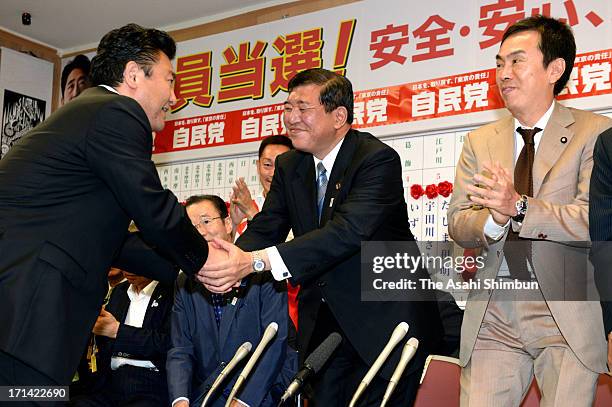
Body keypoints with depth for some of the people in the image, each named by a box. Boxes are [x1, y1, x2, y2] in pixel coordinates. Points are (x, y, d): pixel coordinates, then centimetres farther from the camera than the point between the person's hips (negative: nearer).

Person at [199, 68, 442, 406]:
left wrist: (257, 260, -41)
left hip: (384, 319, -6)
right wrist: (230, 263, -27)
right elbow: (265, 228, -2)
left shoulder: (379, 159, -17)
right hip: (323, 324, 6)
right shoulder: (288, 166, 6)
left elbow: (349, 230, -31)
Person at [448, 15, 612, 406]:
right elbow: (457, 224, 5)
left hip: (568, 317, -3)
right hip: (493, 315, 3)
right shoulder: (479, 142, 12)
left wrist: (520, 208, -23)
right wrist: (494, 217, -16)